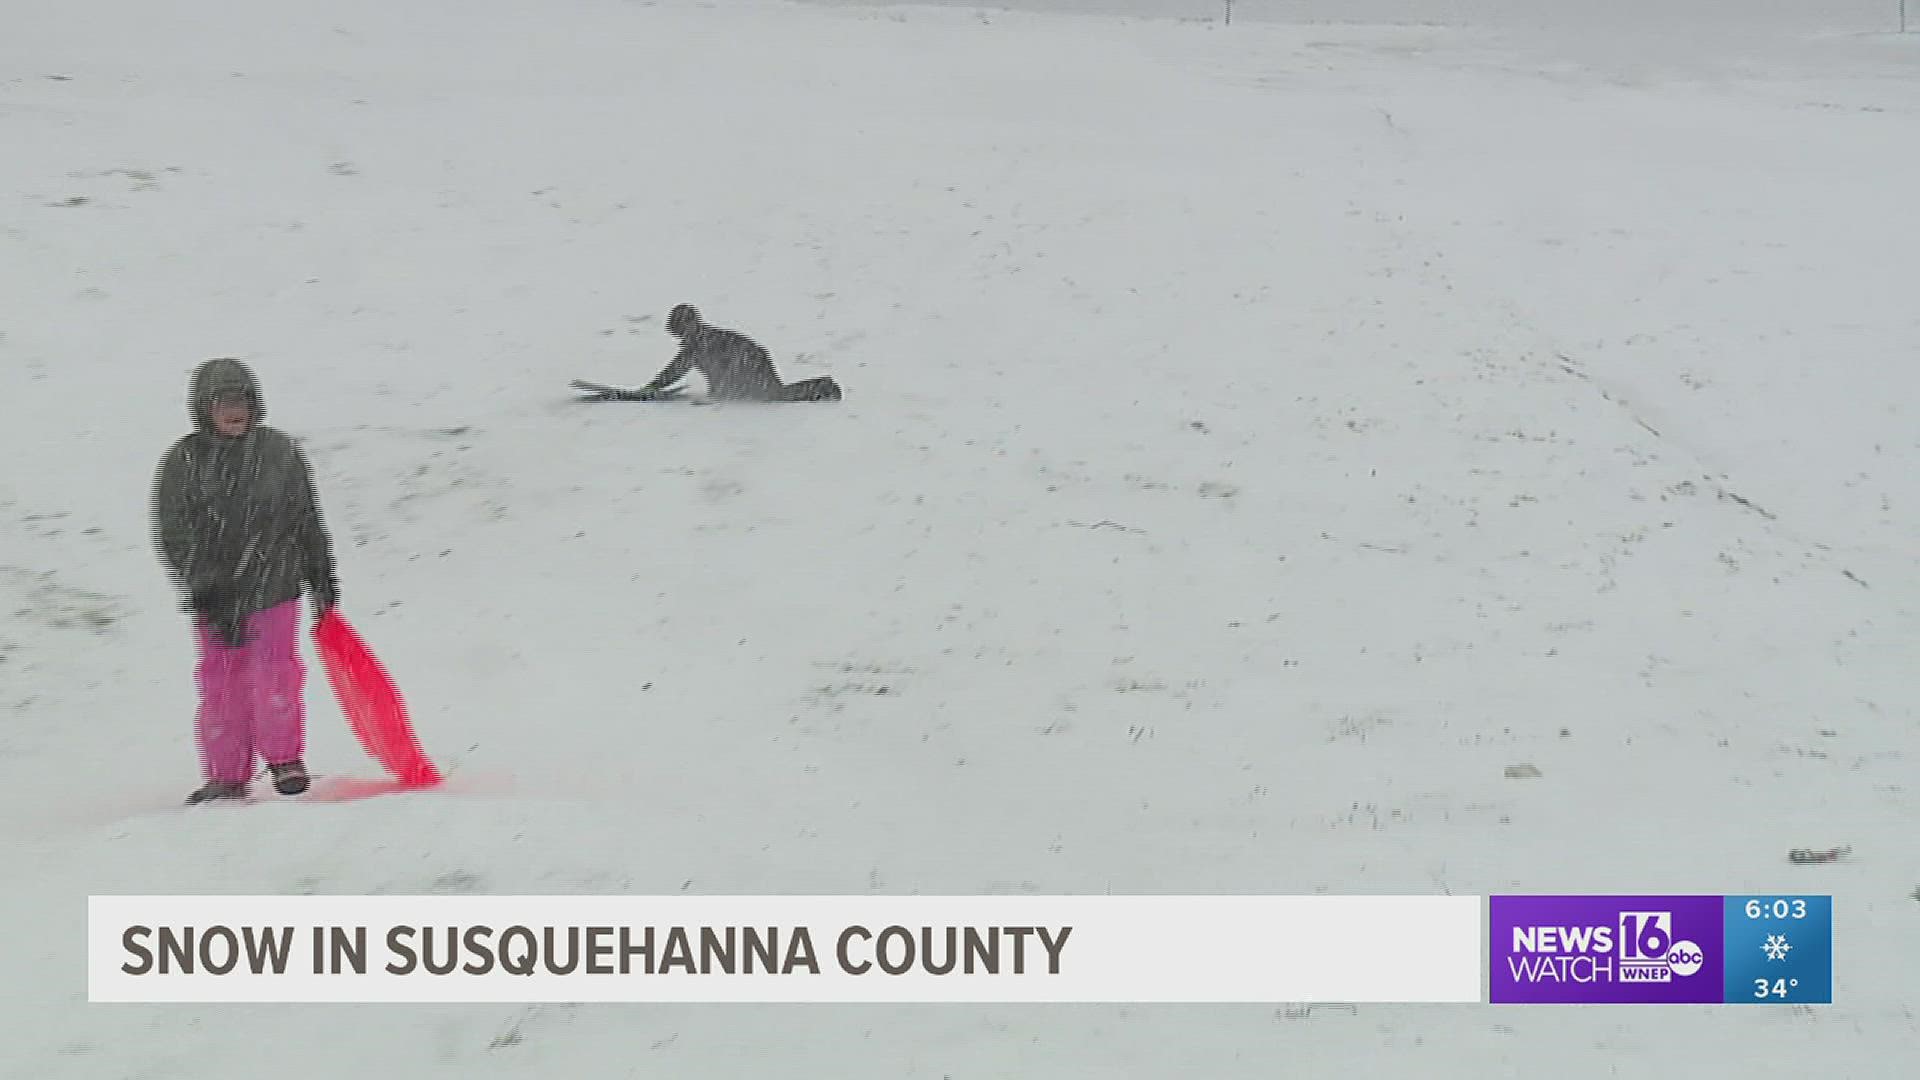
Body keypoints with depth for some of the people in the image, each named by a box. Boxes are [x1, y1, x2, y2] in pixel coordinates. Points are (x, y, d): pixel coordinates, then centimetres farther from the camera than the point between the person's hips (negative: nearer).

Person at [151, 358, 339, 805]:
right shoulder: (184, 461, -2)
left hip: (274, 585, 0)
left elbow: (307, 519, 14)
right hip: (214, 596, 0)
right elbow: (173, 536, -6)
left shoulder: (278, 450, 3)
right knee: (220, 683, 4)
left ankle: (284, 757, 14)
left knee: (274, 673, -7)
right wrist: (205, 591, -14)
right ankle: (227, 775, 15)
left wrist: (321, 574, 16)